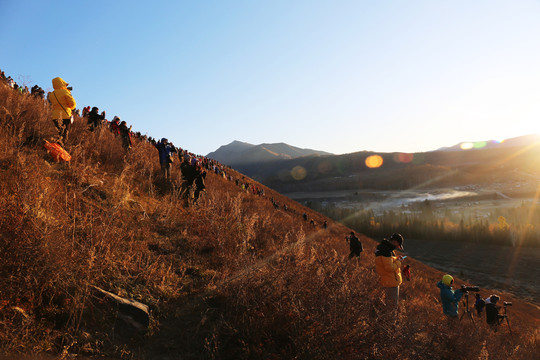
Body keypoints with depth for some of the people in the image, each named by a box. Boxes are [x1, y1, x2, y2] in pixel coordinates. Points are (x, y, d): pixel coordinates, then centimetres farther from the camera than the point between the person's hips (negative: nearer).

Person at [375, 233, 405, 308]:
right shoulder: (386, 251, -26)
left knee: (389, 300, 25)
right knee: (393, 303, 3)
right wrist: (398, 262, -13)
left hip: (388, 280, 10)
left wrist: (396, 258, 7)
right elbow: (390, 268, -28)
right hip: (391, 281, -10)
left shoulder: (383, 247, 7)